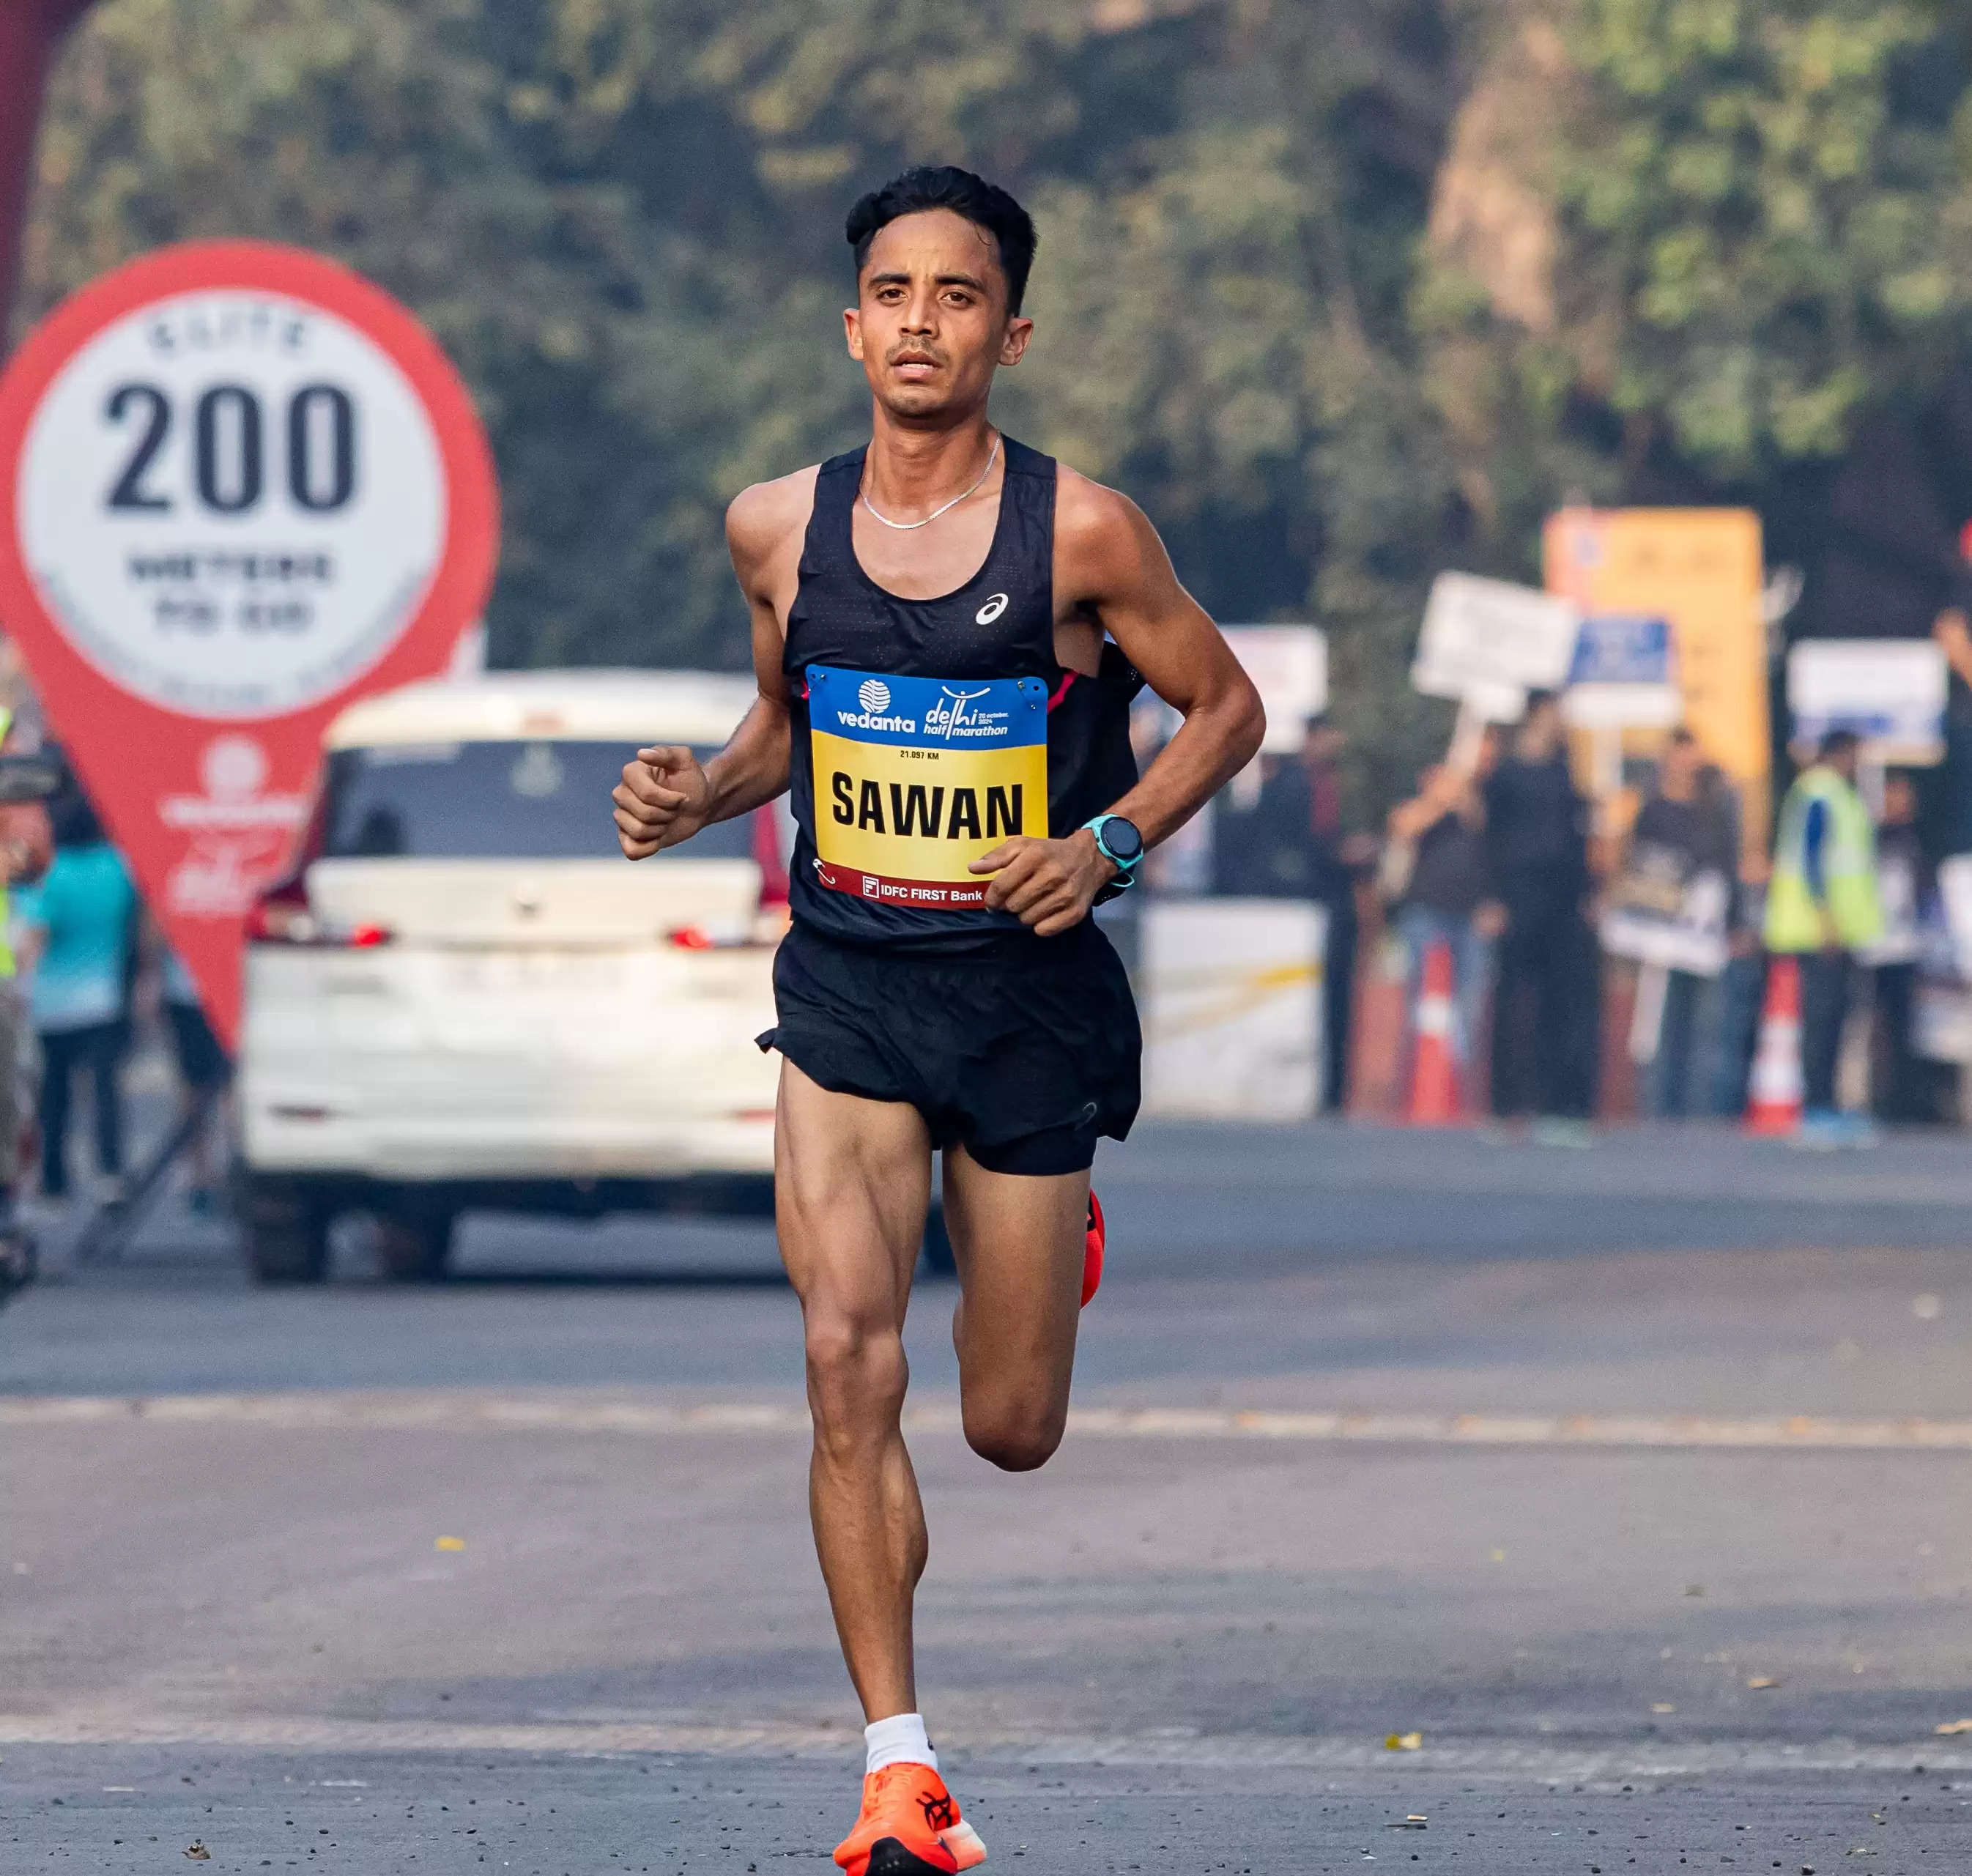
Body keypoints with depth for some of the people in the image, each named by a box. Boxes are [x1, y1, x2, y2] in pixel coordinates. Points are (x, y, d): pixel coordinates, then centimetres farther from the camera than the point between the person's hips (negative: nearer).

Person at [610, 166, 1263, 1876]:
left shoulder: (1080, 534, -10)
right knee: (850, 1362, -17)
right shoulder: (781, 529, 0)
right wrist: (701, 796, -2)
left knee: (1010, 1428, 8)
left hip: (1029, 994, -1)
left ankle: (1050, 1237, 47)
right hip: (847, 984, 1)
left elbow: (1227, 707, 2)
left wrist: (1112, 843, -13)